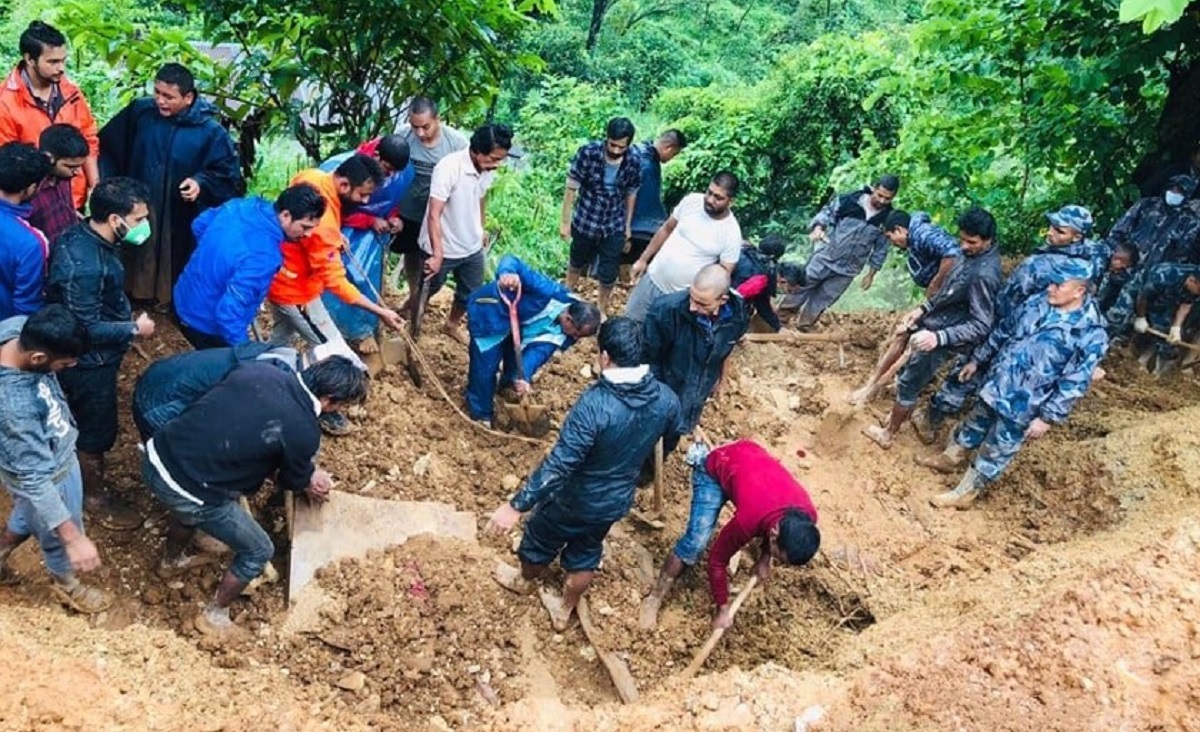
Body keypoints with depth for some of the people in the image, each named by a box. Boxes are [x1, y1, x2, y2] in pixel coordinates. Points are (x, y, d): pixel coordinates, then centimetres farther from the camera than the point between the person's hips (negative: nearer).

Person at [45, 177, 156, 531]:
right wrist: (134, 329, -18)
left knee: (89, 423, 28)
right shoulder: (82, 265, -35)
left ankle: (85, 472, 50)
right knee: (96, 429, 12)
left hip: (92, 356, 9)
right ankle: (94, 496, 32)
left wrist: (126, 316, 5)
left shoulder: (83, 234, -5)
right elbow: (86, 329, -29)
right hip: (88, 361, -9)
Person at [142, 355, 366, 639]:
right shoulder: (303, 430, -16)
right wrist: (309, 482, 29)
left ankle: (172, 561, 66)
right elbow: (292, 479, 5)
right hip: (186, 490, -7)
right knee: (259, 551, 16)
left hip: (155, 456, 7)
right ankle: (213, 617, 35)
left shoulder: (259, 369, 1)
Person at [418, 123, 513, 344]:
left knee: (471, 293, 21)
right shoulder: (449, 168, -29)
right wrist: (437, 254, -39)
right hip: (442, 248, -6)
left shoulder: (488, 169, -9)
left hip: (473, 247, 6)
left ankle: (452, 326, 48)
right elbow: (434, 215, -32)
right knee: (428, 289, 16)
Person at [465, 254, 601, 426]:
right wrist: (507, 273, -65)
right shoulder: (549, 292, -40)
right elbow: (510, 260, -41)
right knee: (486, 366, -4)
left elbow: (539, 351, -24)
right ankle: (481, 413, 19)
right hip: (488, 309, -7)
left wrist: (524, 376, -42)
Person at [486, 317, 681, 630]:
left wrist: (517, 505, -30)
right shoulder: (666, 399, -18)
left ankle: (524, 581, 56)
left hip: (575, 499, -5)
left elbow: (558, 464, -37)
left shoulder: (594, 404, -38)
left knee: (540, 538, 27)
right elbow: (670, 429, 7)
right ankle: (564, 610, 51)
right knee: (586, 552, 30)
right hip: (617, 499, 5)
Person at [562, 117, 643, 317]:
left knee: (608, 274, 6)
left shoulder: (634, 160, -14)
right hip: (585, 221, -1)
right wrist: (565, 221, -10)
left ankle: (602, 310, 32)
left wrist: (628, 225, 9)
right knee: (578, 262, 23)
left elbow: (631, 193, 1)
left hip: (614, 226, 1)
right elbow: (571, 187, -13)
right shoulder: (588, 152, -22)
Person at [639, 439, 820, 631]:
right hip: (716, 467, -5)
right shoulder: (748, 520, -39)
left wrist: (765, 558, 8)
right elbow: (717, 560, -22)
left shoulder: (807, 514, -26)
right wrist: (723, 609, -12)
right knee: (696, 542, -18)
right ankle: (654, 598, -3)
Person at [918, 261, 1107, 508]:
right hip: (995, 383, 6)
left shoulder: (1091, 333, -22)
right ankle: (949, 459, 50)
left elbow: (1075, 383, -20)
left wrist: (1048, 417, -18)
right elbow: (1004, 330, 11)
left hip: (1022, 405, -6)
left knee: (996, 451, 10)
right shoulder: (1038, 303, -3)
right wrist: (977, 359, 18)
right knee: (974, 424, 26)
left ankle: (965, 493, 27)